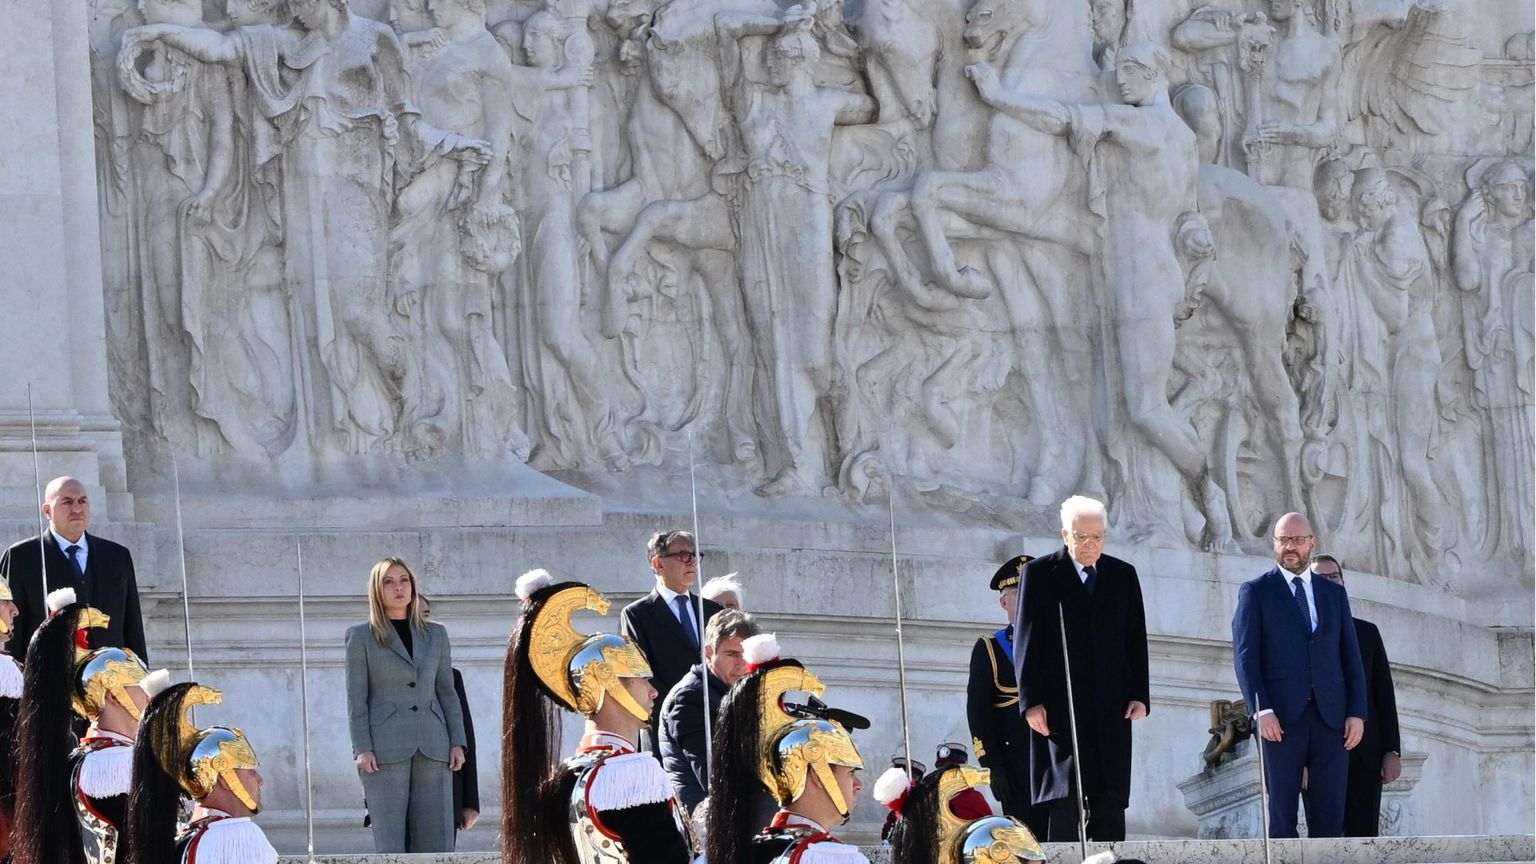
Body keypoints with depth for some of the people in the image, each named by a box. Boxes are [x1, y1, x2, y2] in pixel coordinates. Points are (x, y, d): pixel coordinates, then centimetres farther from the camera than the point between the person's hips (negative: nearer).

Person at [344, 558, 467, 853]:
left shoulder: (436, 635, 16)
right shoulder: (360, 637, 7)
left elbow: (447, 693, 15)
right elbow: (356, 699, 1)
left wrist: (457, 742, 4)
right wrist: (362, 749, -9)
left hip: (432, 749, 3)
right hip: (385, 751, -3)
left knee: (437, 841, -4)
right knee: (390, 848, -7)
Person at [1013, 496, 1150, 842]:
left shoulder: (1123, 575, 13)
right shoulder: (1040, 573, 3)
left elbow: (1136, 641, 13)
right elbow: (1026, 641, 0)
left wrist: (1140, 695, 2)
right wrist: (1031, 700, -7)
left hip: (1111, 706, 3)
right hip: (1059, 706, -3)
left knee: (1110, 800, 0)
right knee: (1063, 800, -9)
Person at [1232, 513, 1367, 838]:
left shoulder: (1334, 594, 17)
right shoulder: (1255, 592, 7)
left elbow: (1351, 657, 14)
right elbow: (1245, 655, -1)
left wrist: (1356, 712, 3)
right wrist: (1262, 710, -13)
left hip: (1330, 716, 3)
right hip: (1281, 718, -3)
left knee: (1330, 817, -3)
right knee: (1281, 815, -4)